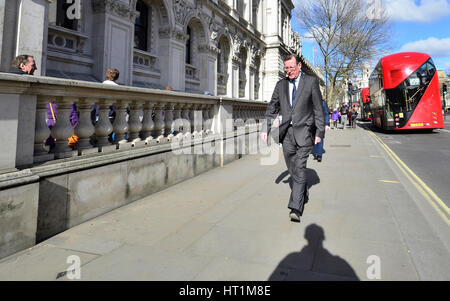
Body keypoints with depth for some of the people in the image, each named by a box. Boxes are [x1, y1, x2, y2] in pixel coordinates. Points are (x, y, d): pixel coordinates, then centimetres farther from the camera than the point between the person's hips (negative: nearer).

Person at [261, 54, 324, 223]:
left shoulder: (311, 82, 2)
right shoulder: (281, 84, 12)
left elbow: (318, 109, 1)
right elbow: (272, 108, 12)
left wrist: (319, 132, -3)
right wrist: (265, 128, 1)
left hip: (303, 131, -4)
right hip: (286, 132, 4)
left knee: (299, 169, -10)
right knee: (292, 169, 11)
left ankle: (296, 208, -9)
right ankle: (303, 193, 36)